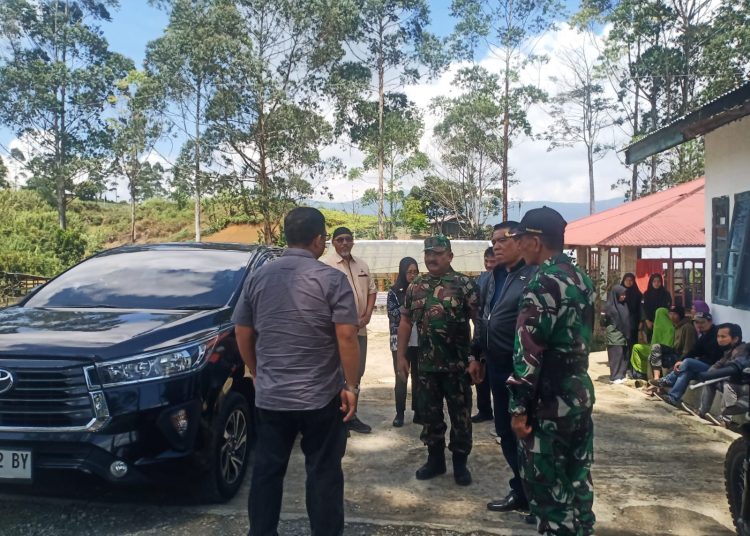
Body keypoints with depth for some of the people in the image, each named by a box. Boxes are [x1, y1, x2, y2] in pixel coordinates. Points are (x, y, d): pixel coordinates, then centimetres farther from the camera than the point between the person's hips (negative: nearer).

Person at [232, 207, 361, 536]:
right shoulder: (331, 279, -10)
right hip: (321, 397, -4)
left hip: (268, 396, 4)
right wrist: (351, 386, -7)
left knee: (266, 471, 14)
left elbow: (242, 334, 10)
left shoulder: (257, 278, 4)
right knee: (323, 473, 8)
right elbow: (347, 336, -15)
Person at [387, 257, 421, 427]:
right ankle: (400, 413, 13)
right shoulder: (394, 291, -1)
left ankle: (418, 412, 17)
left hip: (419, 341, 2)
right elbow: (393, 314, -10)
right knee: (401, 378, 4)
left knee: (418, 377, 7)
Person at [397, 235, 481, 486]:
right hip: (426, 364, 4)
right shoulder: (415, 287, 7)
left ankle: (460, 463, 23)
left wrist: (478, 358, -17)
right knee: (429, 414, 14)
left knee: (460, 416, 7)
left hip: (458, 364, -4)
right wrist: (401, 355, 6)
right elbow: (405, 321, 11)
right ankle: (435, 459, 29)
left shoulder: (464, 284, -7)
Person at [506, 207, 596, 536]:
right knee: (577, 478, 19)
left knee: (546, 486, 3)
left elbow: (529, 352, -21)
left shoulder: (542, 283, -19)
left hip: (550, 401, -9)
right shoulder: (581, 279, 9)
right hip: (580, 392, 9)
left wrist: (519, 407, -17)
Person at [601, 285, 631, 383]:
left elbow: (627, 320, 17)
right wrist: (603, 316, -28)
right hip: (614, 335, -7)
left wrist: (628, 334, 12)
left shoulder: (624, 305, 11)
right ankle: (615, 377, -2)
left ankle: (621, 375, 15)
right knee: (615, 355, -6)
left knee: (623, 355, 8)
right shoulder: (609, 305, -9)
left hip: (623, 335, 7)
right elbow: (604, 321, -9)